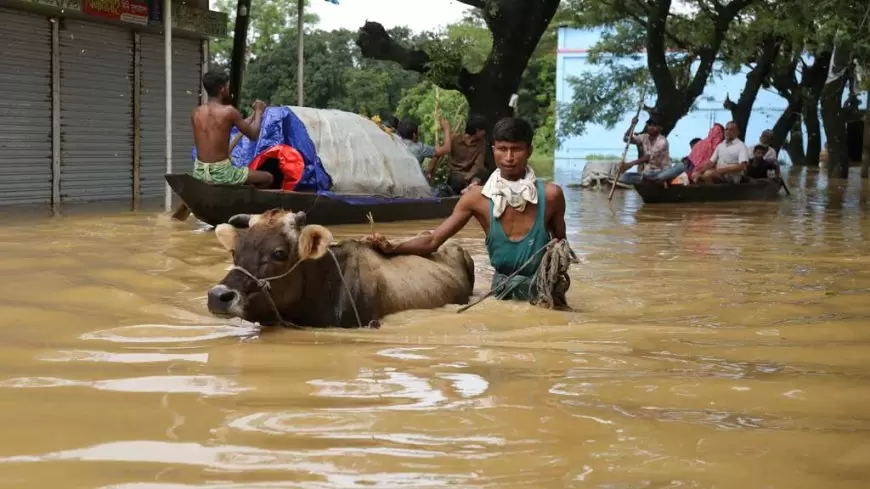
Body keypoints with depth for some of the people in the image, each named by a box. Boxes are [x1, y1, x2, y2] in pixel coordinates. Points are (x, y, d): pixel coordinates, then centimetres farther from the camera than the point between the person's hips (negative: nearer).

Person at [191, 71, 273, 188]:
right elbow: (253, 135, -1)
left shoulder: (196, 113, 3)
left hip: (199, 172, 6)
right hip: (221, 173, -6)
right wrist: (258, 112, 16)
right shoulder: (229, 111, -12)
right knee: (268, 177, 13)